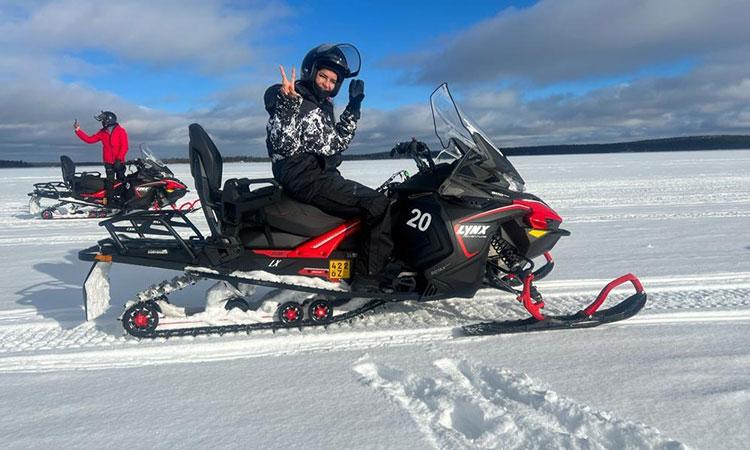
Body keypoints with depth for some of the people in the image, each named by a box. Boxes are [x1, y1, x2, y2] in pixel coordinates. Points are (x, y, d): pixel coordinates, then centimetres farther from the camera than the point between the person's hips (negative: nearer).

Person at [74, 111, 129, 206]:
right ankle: (110, 201, -2)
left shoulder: (121, 131, -4)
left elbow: (124, 147, -12)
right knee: (110, 182, -3)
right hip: (108, 162, 3)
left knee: (121, 181, 3)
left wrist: (119, 159, -20)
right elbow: (89, 139, 13)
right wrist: (78, 130, 7)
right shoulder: (102, 132, 11)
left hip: (119, 162, -3)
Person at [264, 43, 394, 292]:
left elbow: (336, 144, 20)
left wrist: (354, 106, 19)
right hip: (306, 179, -10)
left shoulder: (323, 106, 20)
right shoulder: (291, 101, -7)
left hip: (321, 176, 10)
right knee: (378, 205, -20)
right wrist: (288, 103, -31)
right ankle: (368, 282, -21)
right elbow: (281, 145, -21)